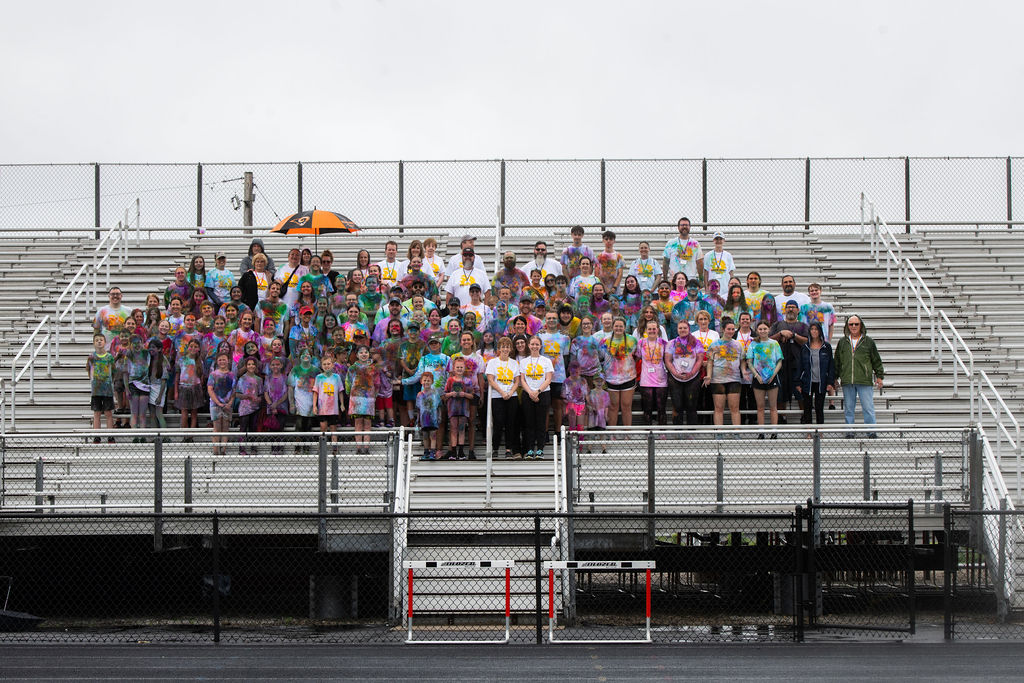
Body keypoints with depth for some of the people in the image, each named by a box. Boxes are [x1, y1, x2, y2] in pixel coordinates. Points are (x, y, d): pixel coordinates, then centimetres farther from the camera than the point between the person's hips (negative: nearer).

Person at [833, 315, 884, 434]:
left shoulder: (868, 342, 6)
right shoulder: (842, 342, 11)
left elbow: (876, 360, 10)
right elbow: (837, 361, 17)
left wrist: (879, 376, 6)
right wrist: (835, 378, 15)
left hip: (864, 380, -2)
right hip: (847, 382, 2)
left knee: (868, 408, -4)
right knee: (848, 409, 6)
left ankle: (871, 432, 0)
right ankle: (849, 433, 12)